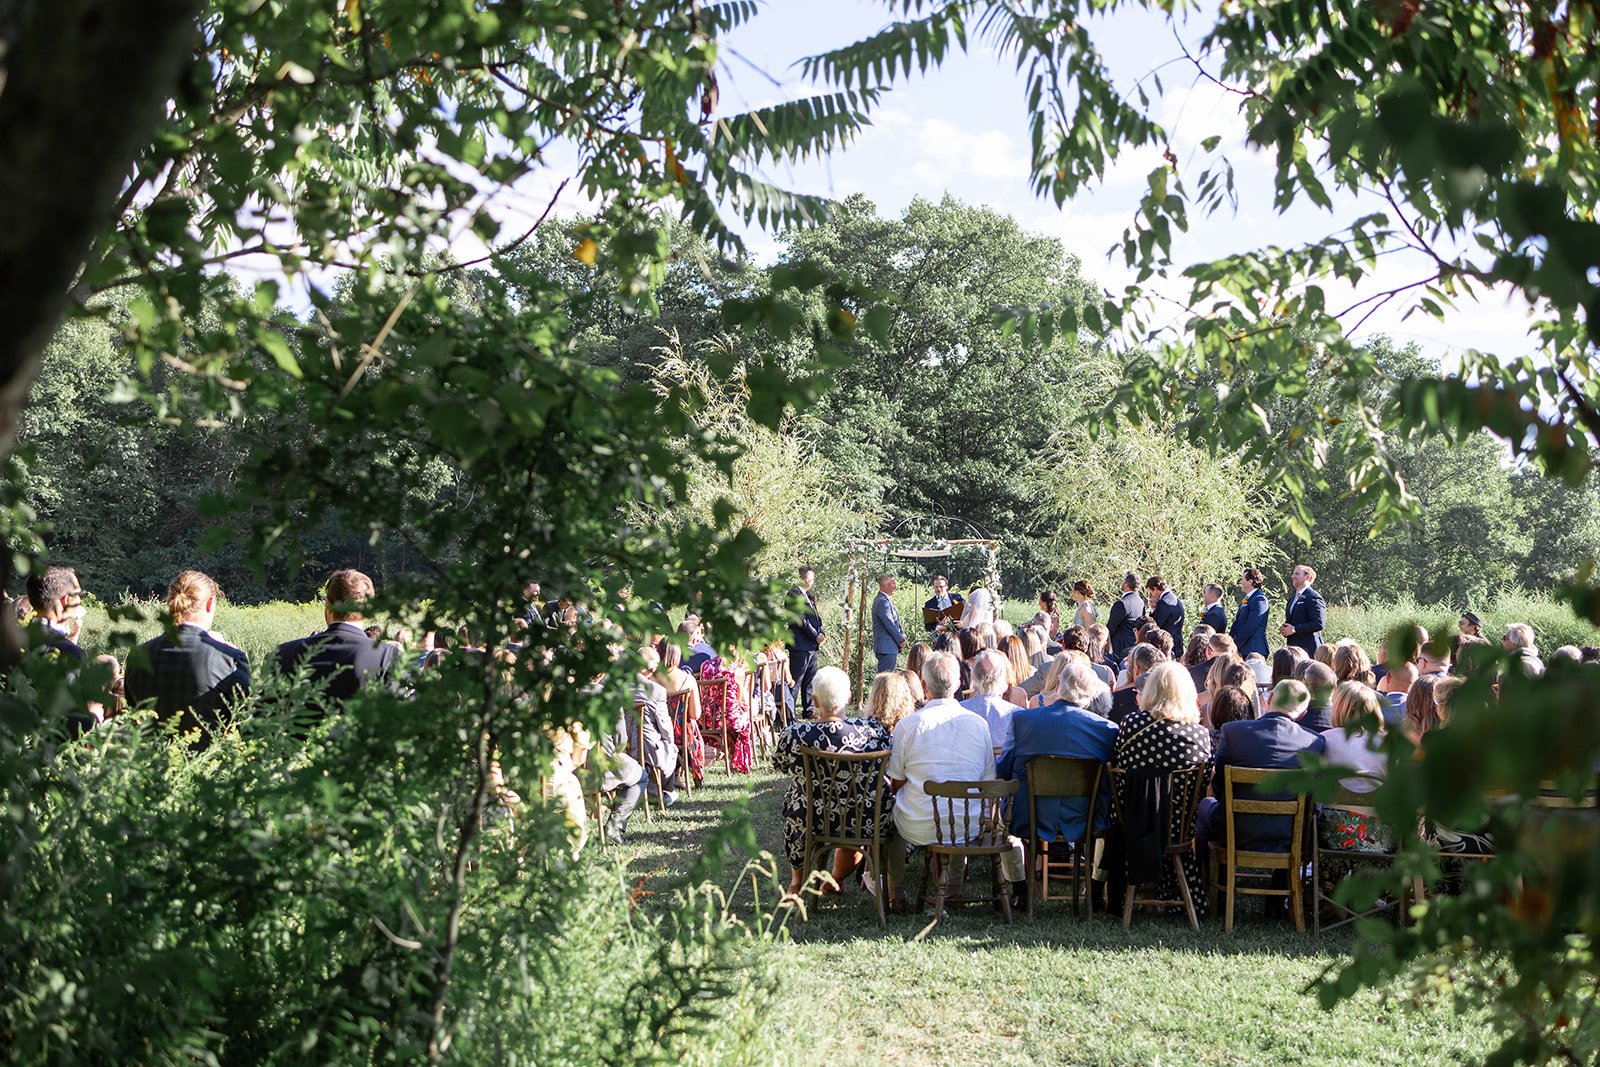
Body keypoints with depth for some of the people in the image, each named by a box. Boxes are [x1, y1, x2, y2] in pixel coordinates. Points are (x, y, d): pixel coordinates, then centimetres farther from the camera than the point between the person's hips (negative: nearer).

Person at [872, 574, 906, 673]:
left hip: (889, 647, 11)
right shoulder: (883, 601, -17)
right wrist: (901, 639, -10)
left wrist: (902, 636, 8)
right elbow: (889, 624, -20)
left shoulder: (886, 600, 17)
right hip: (887, 646, -11)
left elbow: (895, 621, 21)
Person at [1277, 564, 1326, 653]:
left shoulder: (1313, 597, -9)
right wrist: (1284, 629, 6)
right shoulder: (1292, 598, 20)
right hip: (1292, 646, 8)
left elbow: (1319, 624, -18)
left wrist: (1294, 629, -16)